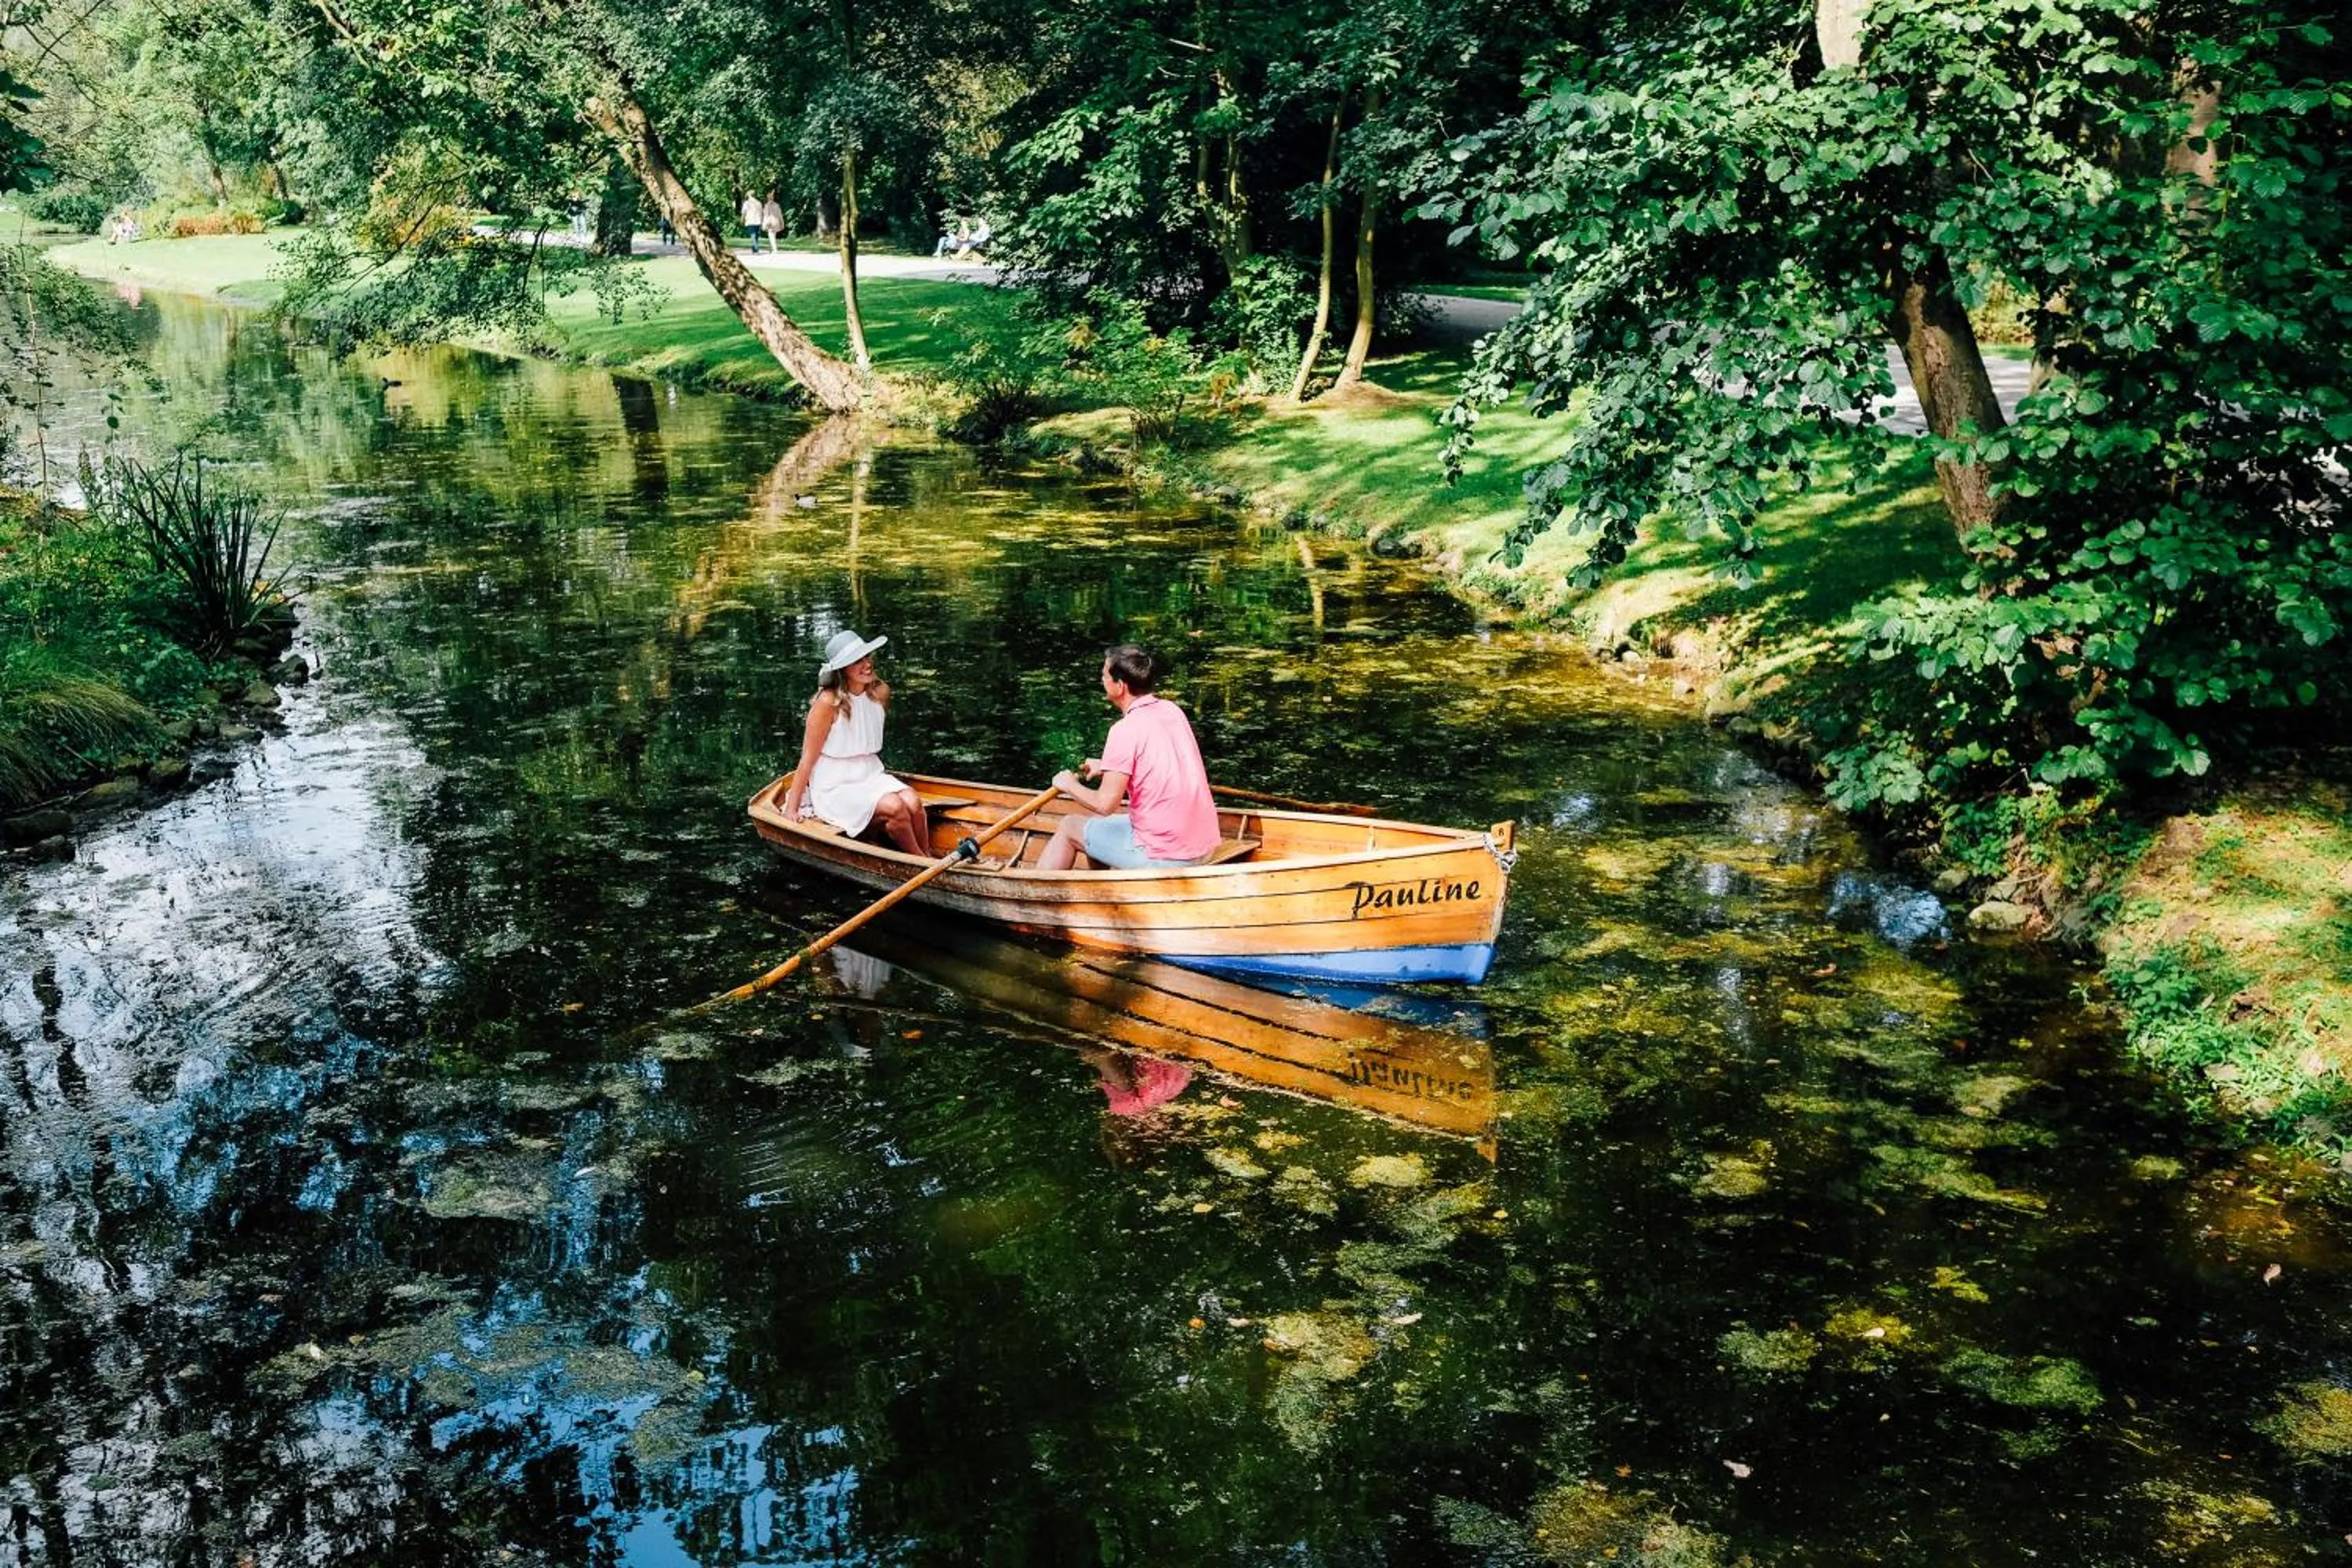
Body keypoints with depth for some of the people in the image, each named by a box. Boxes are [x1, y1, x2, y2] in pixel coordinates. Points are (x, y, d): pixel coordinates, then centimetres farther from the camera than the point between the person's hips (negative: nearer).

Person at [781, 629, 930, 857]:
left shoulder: (880, 693, 2)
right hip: (834, 787, -6)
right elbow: (808, 757, -12)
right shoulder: (829, 702, -16)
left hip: (870, 776, 6)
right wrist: (791, 809, -12)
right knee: (895, 808, -27)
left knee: (913, 803, -23)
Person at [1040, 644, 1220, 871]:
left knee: (1069, 827, 12)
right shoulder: (1172, 711, 6)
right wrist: (1107, 767, 30)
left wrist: (1069, 785, 1)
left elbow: (1105, 804, -19)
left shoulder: (1125, 730, -17)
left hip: (1164, 857, -8)